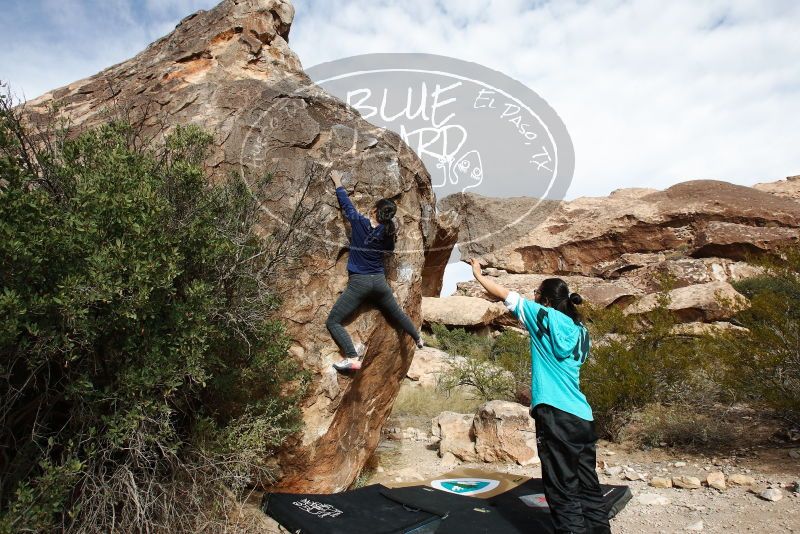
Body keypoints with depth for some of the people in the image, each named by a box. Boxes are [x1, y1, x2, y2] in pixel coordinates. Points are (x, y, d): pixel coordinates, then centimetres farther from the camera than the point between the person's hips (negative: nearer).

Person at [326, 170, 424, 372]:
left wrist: (338, 183, 19)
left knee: (333, 322, -3)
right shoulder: (388, 233, 0)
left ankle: (352, 359, -17)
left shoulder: (360, 223, -10)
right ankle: (418, 339, 48)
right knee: (397, 313, 28)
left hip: (359, 282, -5)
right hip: (379, 281, 5)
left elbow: (347, 205, 3)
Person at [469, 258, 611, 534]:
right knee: (589, 488, 14)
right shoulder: (580, 330, 13)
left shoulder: (545, 317, -4)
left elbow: (505, 293, 4)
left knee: (564, 491, -2)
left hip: (556, 414, -7)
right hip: (583, 417, 7)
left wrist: (478, 274, 17)